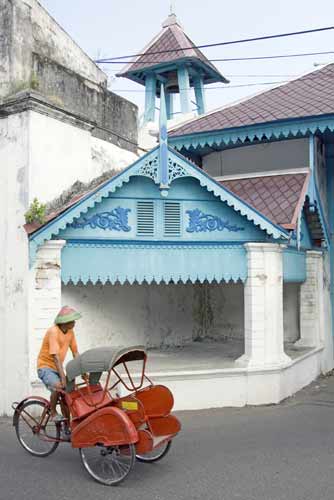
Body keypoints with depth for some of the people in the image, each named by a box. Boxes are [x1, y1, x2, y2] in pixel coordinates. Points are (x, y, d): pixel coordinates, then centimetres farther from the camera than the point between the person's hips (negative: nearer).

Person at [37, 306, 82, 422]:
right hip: (45, 366, -7)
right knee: (58, 386, -32)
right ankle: (53, 413, -9)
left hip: (57, 367, 7)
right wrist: (63, 377, -34)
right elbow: (55, 356, -29)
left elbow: (75, 352, 5)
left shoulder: (70, 332, -1)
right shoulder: (53, 331, -22)